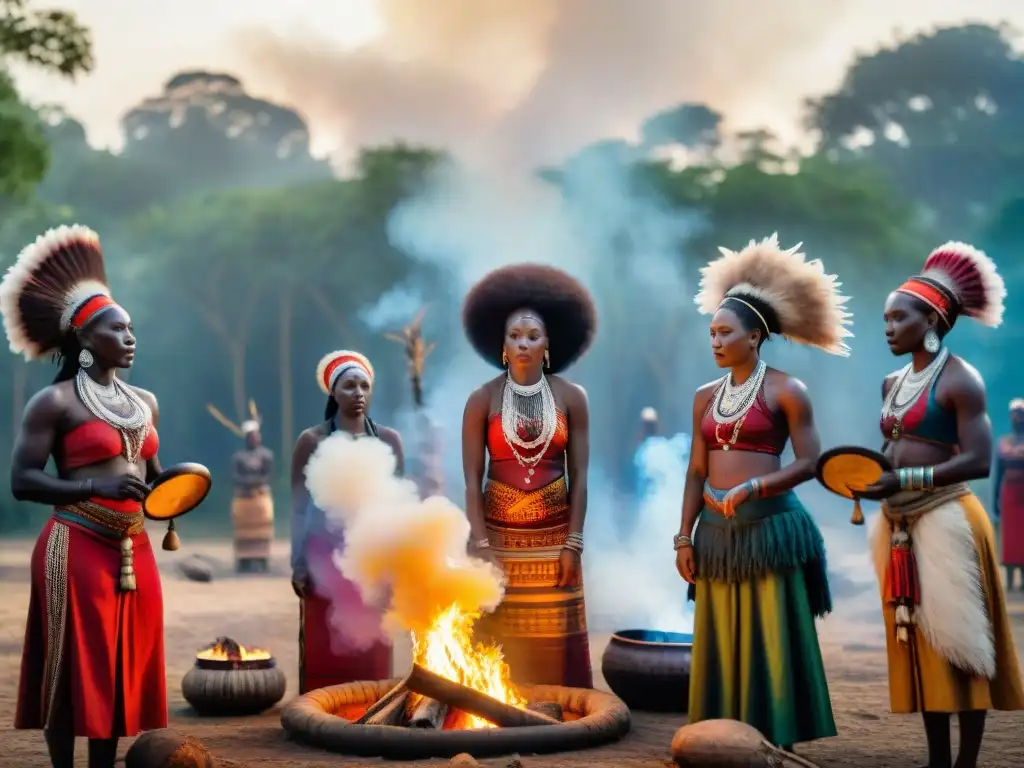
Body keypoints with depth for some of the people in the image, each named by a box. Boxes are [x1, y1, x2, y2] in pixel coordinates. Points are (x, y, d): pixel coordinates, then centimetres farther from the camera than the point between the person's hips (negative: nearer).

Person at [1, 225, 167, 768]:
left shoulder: (144, 403, 14)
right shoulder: (54, 402, -6)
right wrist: (96, 487, -23)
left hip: (133, 552, 7)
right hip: (76, 550, -6)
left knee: (121, 670, 10)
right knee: (73, 672, -1)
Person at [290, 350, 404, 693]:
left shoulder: (388, 440, 6)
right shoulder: (312, 441, -1)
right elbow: (299, 506, 0)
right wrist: (298, 563, -5)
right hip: (325, 558, -2)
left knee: (371, 653, 2)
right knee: (324, 651, -3)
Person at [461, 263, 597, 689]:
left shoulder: (572, 398, 0)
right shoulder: (482, 401, -2)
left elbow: (579, 477, 0)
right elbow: (472, 479, -4)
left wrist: (573, 544, -5)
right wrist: (481, 545, -10)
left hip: (553, 538, 1)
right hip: (499, 535, -1)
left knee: (557, 647, 2)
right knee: (497, 647, -1)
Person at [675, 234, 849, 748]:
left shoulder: (786, 391, -4)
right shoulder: (705, 396, 12)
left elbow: (808, 463, -9)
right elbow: (696, 473, 12)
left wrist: (751, 488, -20)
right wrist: (685, 537, 6)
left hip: (769, 529, -6)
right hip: (716, 533, 6)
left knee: (770, 645, -2)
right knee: (722, 646, 8)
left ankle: (778, 743, 7)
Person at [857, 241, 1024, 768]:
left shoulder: (960, 380, -10)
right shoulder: (893, 384, 13)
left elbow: (978, 461, -18)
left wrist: (903, 480, -25)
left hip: (945, 522, -7)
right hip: (900, 526, 8)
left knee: (959, 646, -1)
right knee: (921, 644, 10)